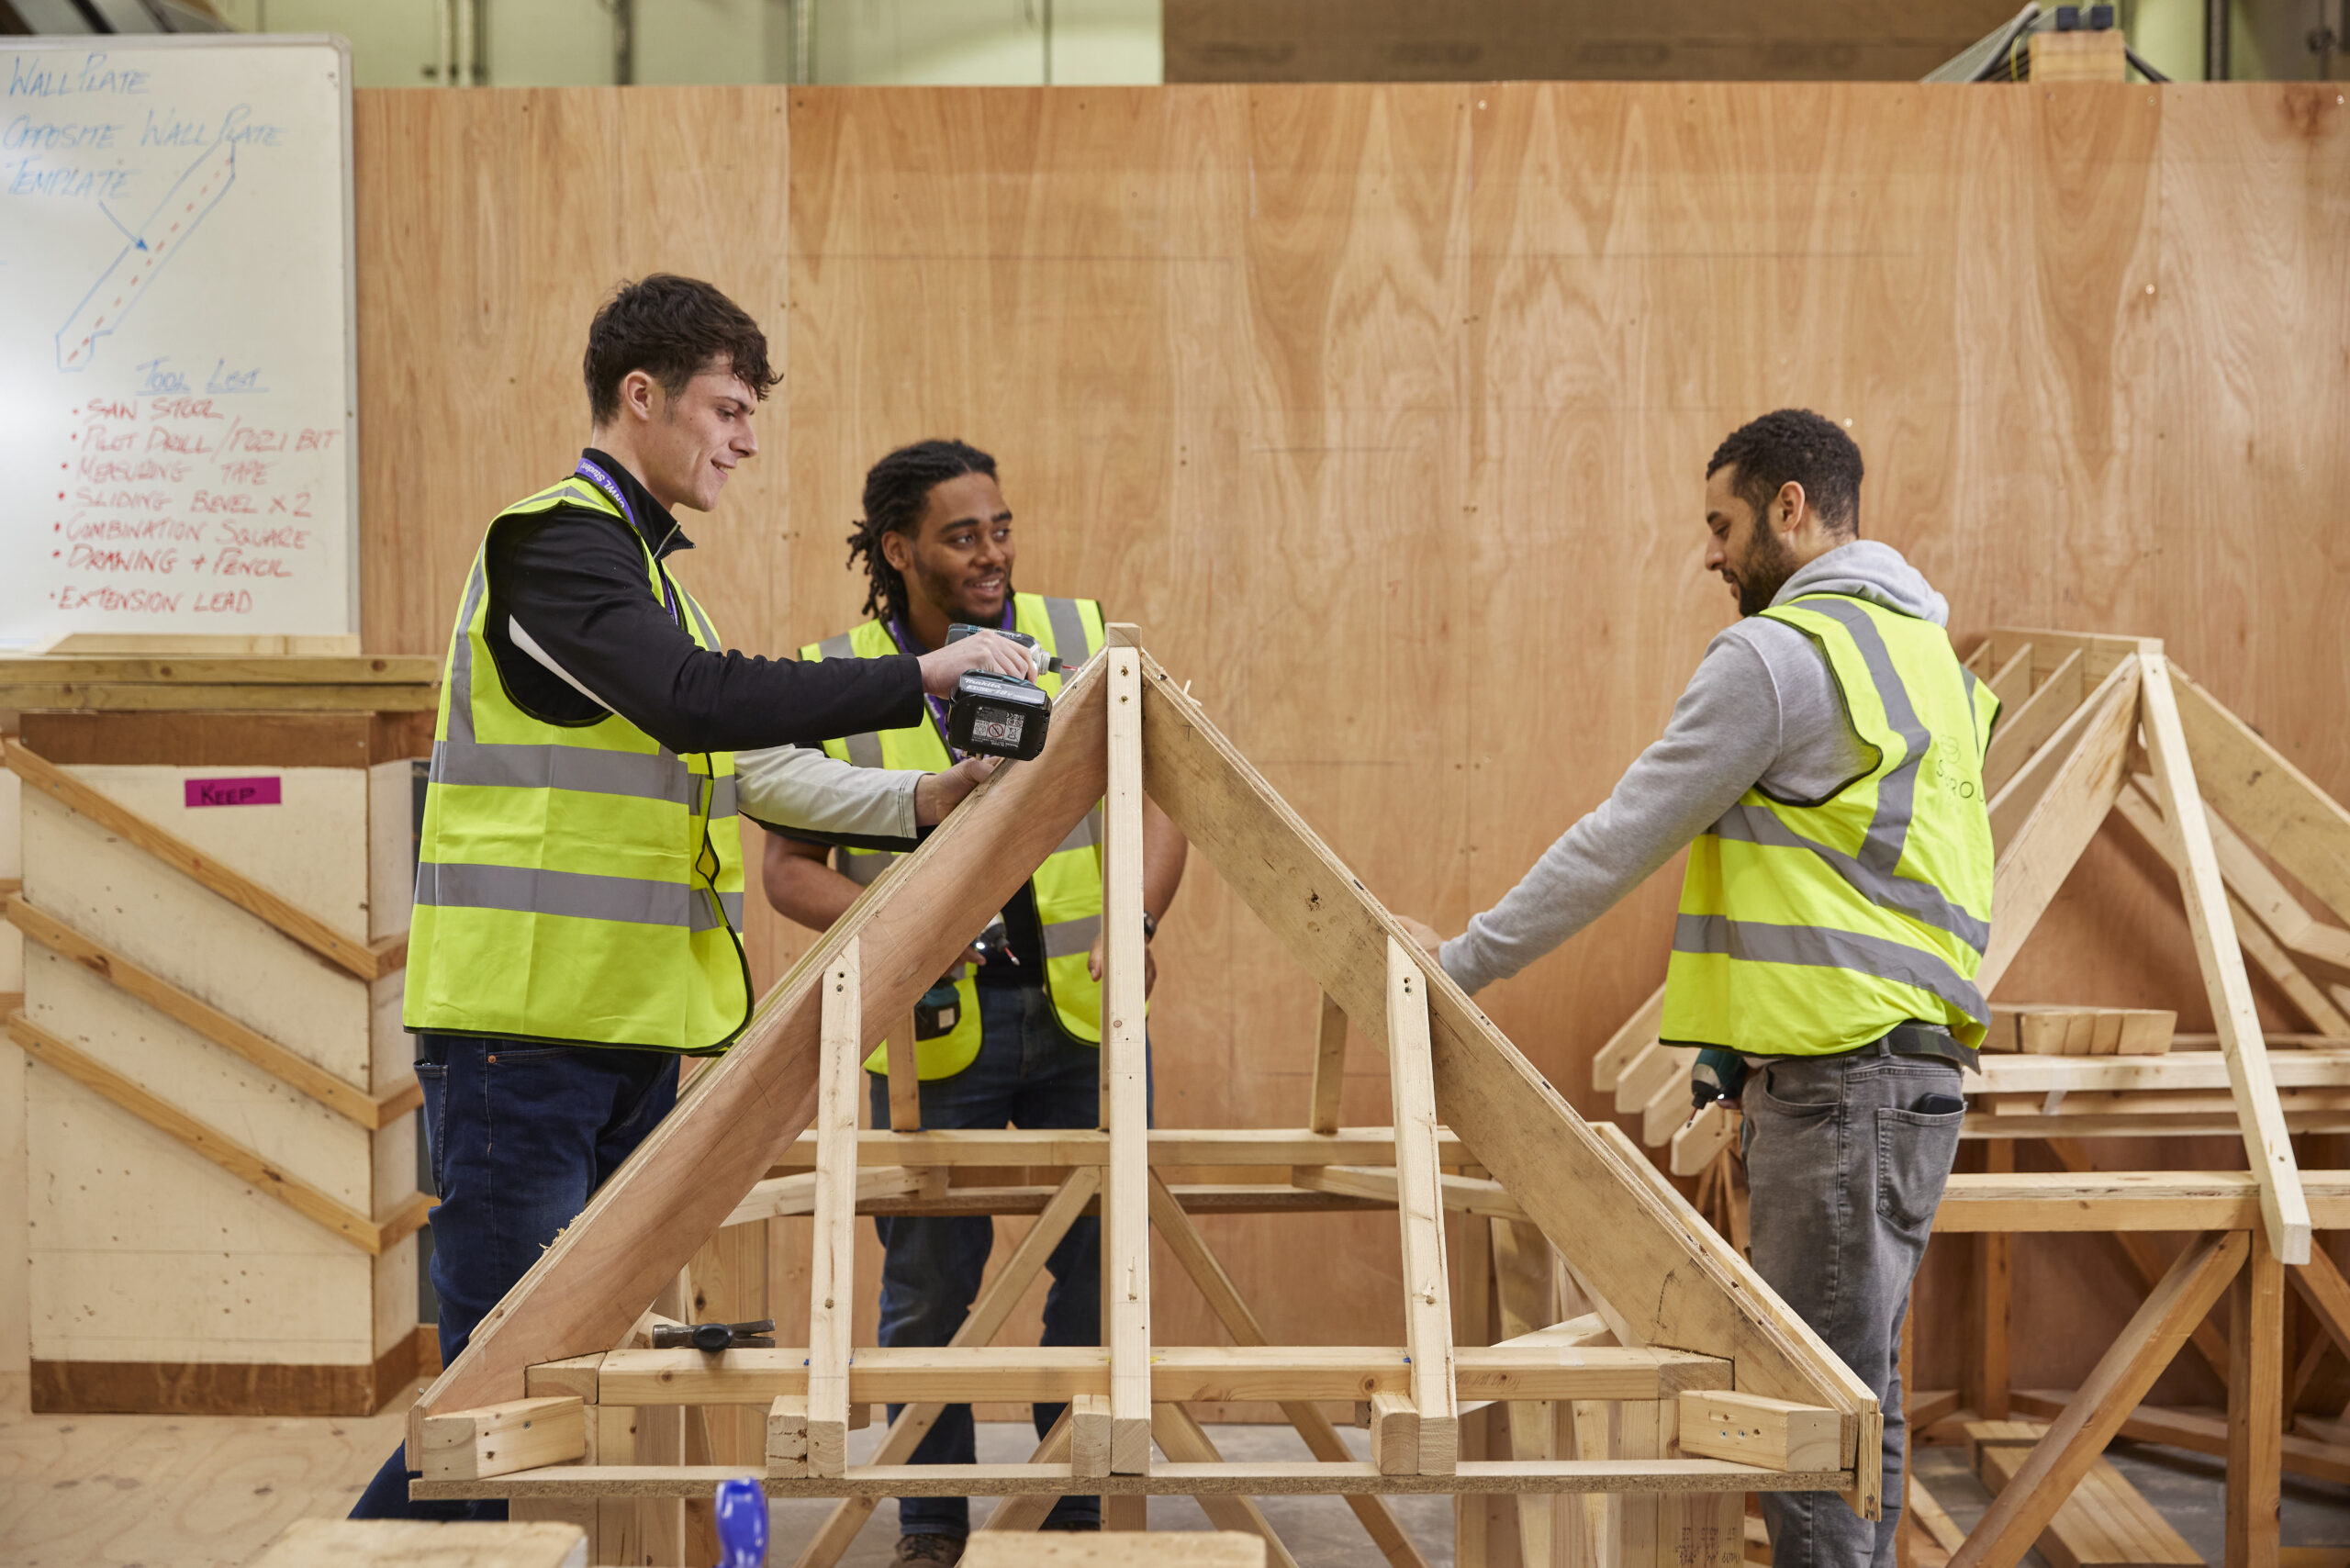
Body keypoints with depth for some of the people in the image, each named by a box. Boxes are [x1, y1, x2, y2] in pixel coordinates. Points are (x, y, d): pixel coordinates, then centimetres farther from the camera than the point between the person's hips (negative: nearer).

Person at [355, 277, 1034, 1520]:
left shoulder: (643, 565, 21)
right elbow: (697, 701, -27)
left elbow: (754, 766, 22)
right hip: (522, 1034, -10)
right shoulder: (553, 544, -11)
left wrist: (918, 803, 10)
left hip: (629, 1034, 10)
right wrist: (920, 676, -23)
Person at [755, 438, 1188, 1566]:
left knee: (1100, 1268, 7)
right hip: (934, 1024, -1)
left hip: (1082, 1014, 2)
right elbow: (791, 866, 0)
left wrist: (1137, 924, -16)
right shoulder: (837, 681, -3)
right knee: (927, 1286, 6)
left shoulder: (1080, 638, 2)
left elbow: (1153, 802, 1)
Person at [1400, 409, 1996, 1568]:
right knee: (1847, 1394, 13)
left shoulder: (1779, 652, -11)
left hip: (1841, 1080, -10)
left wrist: (1465, 960, -3)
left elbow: (1622, 841, -11)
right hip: (1910, 1064, 10)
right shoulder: (1925, 646, 20)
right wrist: (1750, 1039, 23)